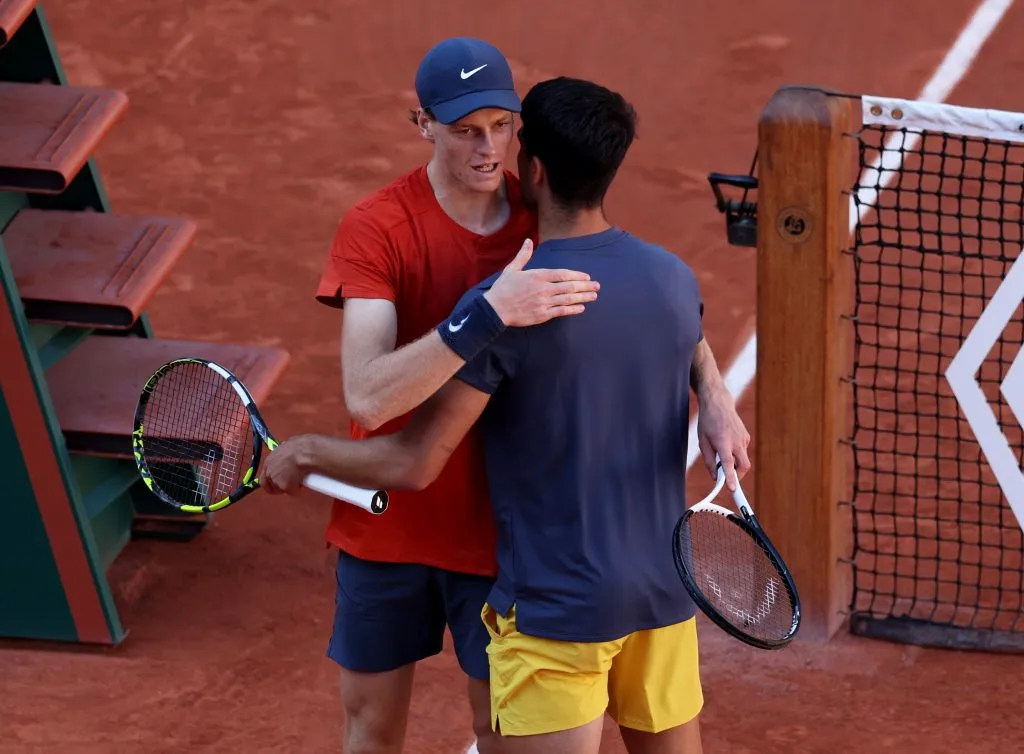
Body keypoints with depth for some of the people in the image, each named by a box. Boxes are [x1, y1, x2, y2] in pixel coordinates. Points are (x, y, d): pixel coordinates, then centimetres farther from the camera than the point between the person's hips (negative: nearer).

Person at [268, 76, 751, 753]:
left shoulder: (500, 307, -19)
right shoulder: (674, 278, 1)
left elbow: (414, 465, -15)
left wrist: (306, 453, 0)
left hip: (557, 605, -6)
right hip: (666, 590, 6)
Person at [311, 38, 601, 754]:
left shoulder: (547, 220, -9)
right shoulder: (374, 229, -18)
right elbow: (367, 396, -32)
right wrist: (489, 314, -43)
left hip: (500, 526, 1)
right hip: (386, 523, -1)